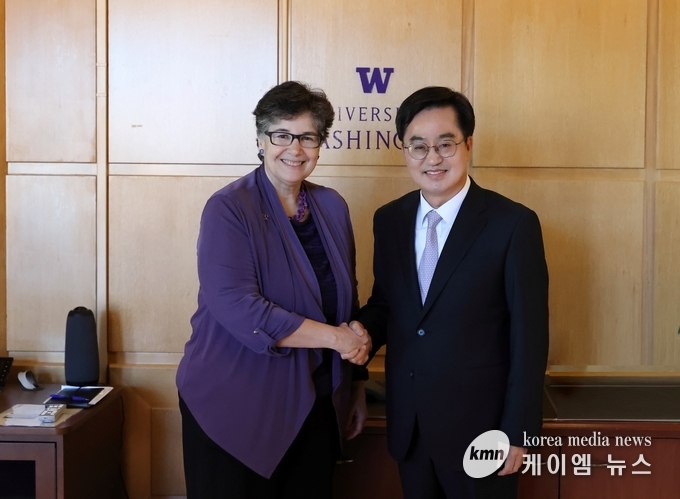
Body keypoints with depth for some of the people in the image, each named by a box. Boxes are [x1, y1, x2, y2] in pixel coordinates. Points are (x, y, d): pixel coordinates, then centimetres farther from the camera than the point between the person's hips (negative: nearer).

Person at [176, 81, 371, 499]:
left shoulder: (332, 207, 6)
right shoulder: (229, 209, -12)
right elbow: (236, 308, -23)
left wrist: (356, 387, 14)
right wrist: (335, 338, -19)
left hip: (314, 403, 5)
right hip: (235, 405, -5)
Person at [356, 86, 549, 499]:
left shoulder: (513, 224, -12)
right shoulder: (388, 220, 3)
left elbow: (529, 337, -11)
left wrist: (517, 433, -10)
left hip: (479, 425, -4)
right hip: (408, 425, 5)